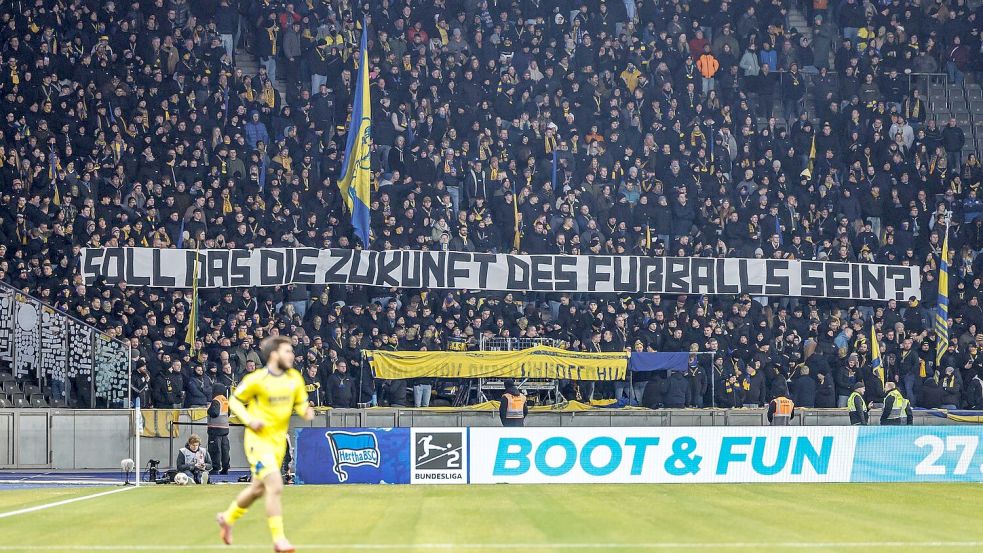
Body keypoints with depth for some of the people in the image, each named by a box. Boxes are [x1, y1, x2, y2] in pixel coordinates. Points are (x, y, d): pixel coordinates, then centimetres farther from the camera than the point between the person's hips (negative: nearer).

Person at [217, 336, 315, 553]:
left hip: (279, 441, 7)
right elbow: (234, 401, -2)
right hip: (258, 439, -7)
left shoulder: (295, 378, 0)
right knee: (275, 486, -19)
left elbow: (300, 403, 10)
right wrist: (249, 419, -18)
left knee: (258, 489, 20)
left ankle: (228, 518, 44)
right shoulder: (256, 380, -14)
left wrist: (306, 411, -13)